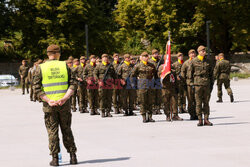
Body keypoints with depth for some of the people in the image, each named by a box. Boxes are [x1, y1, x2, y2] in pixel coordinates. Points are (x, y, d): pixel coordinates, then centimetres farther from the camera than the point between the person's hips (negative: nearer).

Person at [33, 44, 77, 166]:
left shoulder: (41, 68, -1)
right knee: (67, 131, 13)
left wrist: (48, 100, -11)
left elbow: (37, 88, -7)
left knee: (52, 132, 6)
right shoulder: (65, 66, 2)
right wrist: (65, 98, -13)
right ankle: (73, 156, 14)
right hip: (64, 105, 1)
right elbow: (73, 84, -5)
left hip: (49, 105, -1)